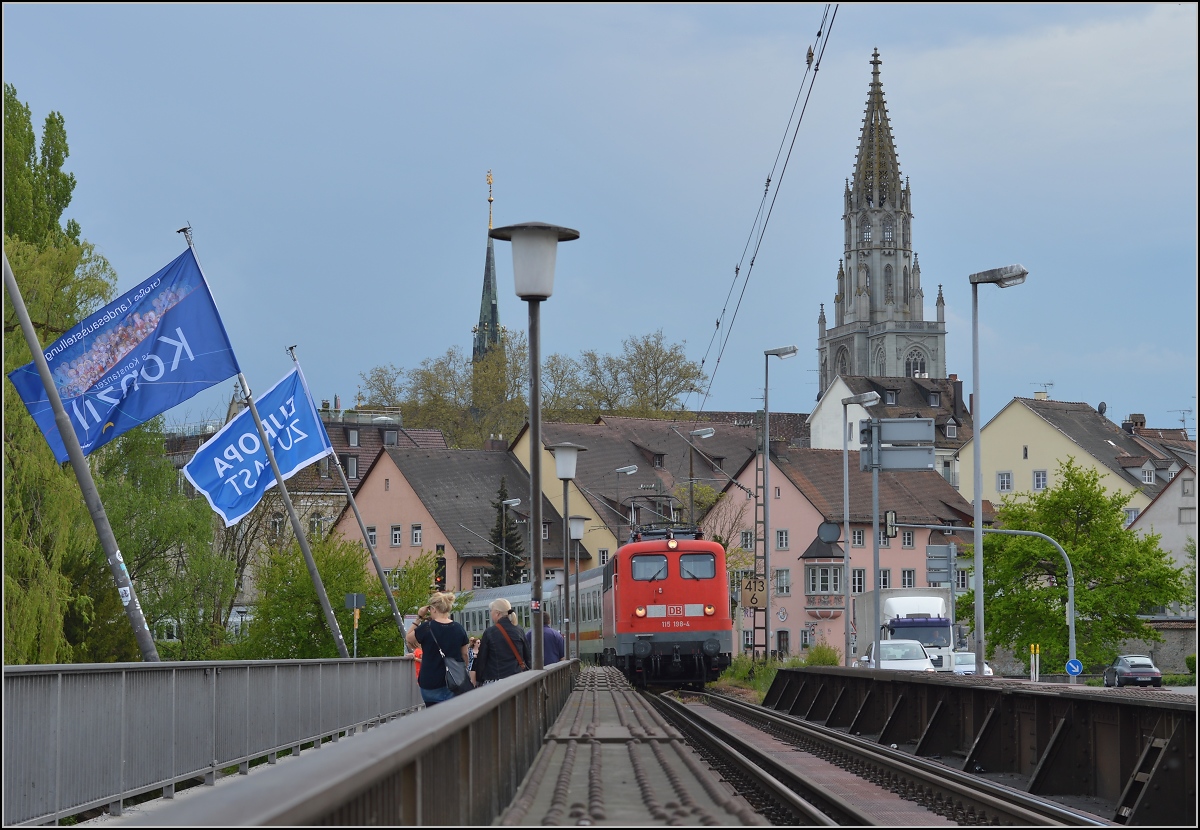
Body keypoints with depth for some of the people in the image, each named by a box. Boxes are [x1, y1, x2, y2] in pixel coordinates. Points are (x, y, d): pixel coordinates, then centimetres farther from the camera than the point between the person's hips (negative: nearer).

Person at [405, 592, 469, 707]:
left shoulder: (426, 628, -11)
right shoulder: (459, 629, 0)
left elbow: (408, 638, 8)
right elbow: (465, 655, 9)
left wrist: (419, 618, 4)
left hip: (431, 683, -3)